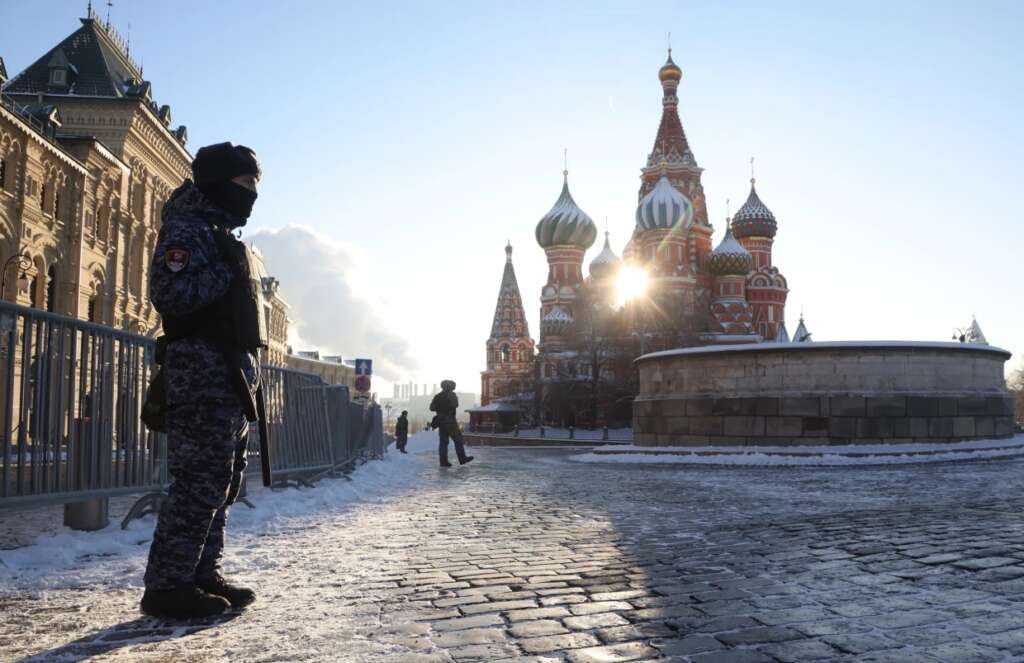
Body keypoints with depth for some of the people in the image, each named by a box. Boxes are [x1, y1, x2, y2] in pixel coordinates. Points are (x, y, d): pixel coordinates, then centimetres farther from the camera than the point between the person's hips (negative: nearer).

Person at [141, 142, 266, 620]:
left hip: (230, 374, 10)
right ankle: (167, 585, -5)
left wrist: (248, 374, 21)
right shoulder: (188, 229, -6)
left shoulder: (222, 236, 24)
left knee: (222, 480, 11)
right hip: (203, 370, -10)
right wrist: (224, 272, -15)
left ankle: (201, 574, 19)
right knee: (201, 479, -11)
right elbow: (170, 293, -22)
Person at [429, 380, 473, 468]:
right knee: (458, 439, 2)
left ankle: (443, 461, 1)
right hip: (450, 421, -6)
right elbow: (455, 405, -17)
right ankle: (462, 458, 4)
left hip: (440, 421, 6)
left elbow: (432, 408, 10)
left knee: (443, 441, 5)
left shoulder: (437, 396, 12)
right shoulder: (451, 395, -5)